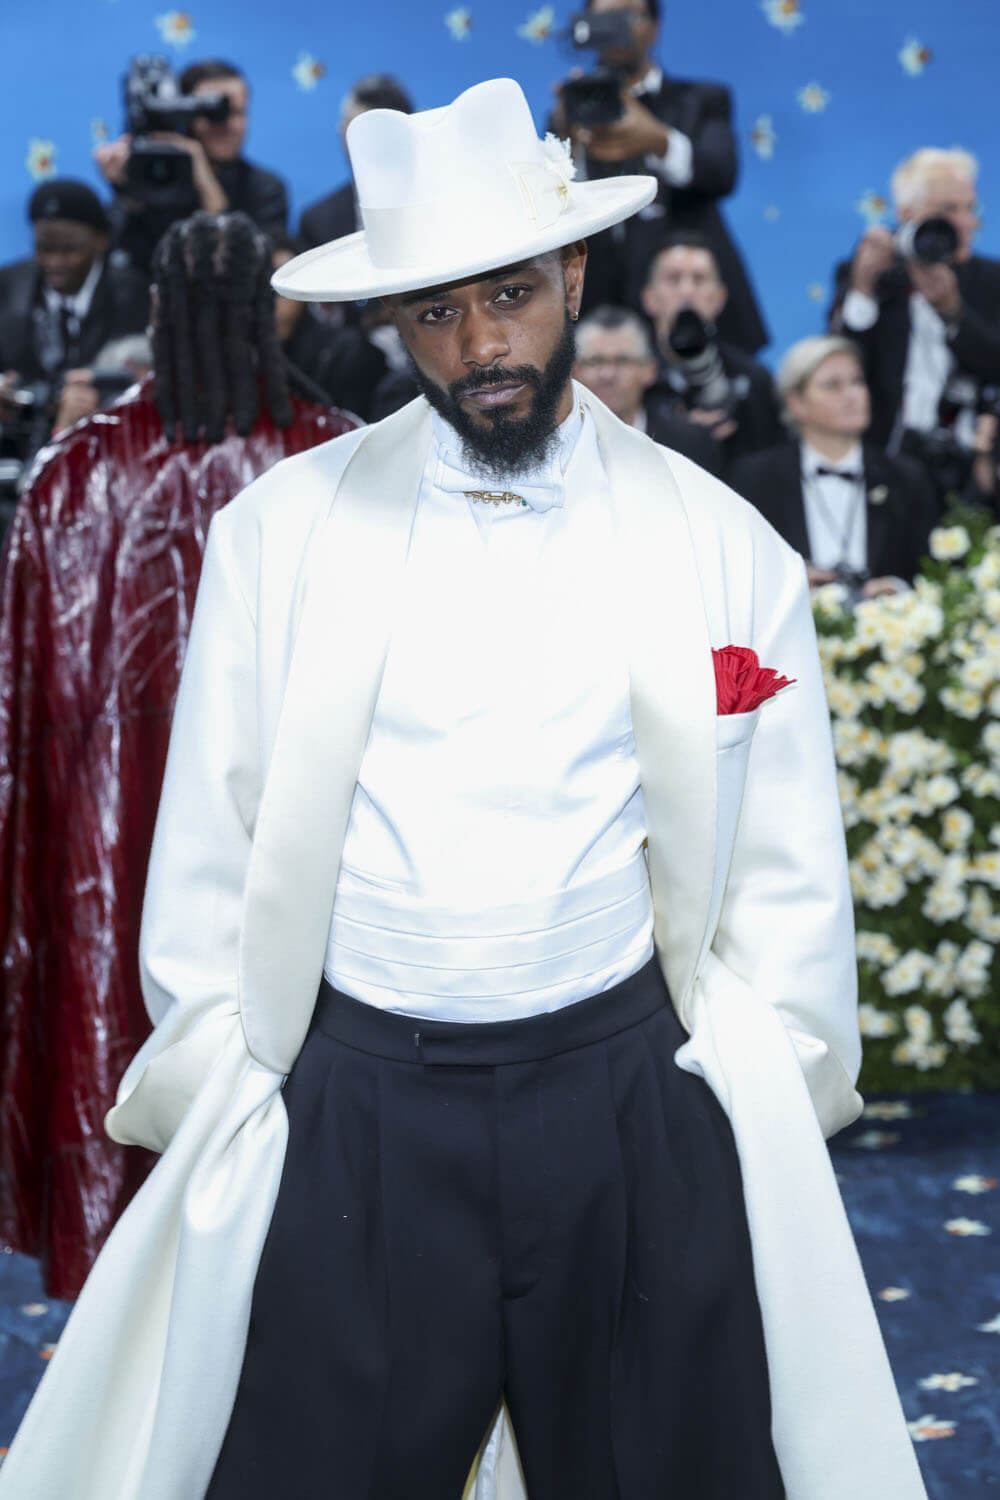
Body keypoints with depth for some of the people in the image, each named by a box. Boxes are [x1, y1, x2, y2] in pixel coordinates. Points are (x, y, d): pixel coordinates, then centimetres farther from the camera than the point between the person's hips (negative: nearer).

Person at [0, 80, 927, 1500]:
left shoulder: (719, 545, 3)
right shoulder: (281, 531, 2)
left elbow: (788, 871, 7)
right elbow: (206, 847, 5)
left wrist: (759, 1102, 3)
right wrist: (214, 1108, 3)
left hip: (627, 1098, 1)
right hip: (352, 1108, 0)